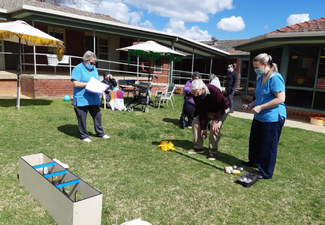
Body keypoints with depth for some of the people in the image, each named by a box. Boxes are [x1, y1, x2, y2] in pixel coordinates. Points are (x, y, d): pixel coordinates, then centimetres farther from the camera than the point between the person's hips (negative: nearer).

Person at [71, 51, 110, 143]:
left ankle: (100, 132, 26)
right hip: (81, 99, -6)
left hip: (94, 99, 6)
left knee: (97, 116, 11)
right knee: (82, 118, 3)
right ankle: (84, 136, 17)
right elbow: (75, 83, -16)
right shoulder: (78, 68, -8)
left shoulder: (94, 69, 16)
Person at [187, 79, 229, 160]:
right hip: (207, 111, 6)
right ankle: (198, 148, 8)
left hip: (221, 110, -5)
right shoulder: (196, 96, -21)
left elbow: (222, 106, -28)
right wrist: (203, 128, -17)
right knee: (196, 123, -5)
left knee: (215, 128, -24)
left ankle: (213, 152, -6)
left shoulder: (214, 91, -38)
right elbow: (201, 112, -16)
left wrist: (216, 120, -30)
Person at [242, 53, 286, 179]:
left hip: (272, 118, -9)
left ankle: (266, 173, 16)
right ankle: (253, 162, 41)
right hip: (259, 117, 9)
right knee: (254, 141, 20)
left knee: (268, 146, 2)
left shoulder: (275, 78, -18)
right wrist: (251, 105, 5)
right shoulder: (260, 79, 12)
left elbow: (281, 98, -25)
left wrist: (260, 107, -24)